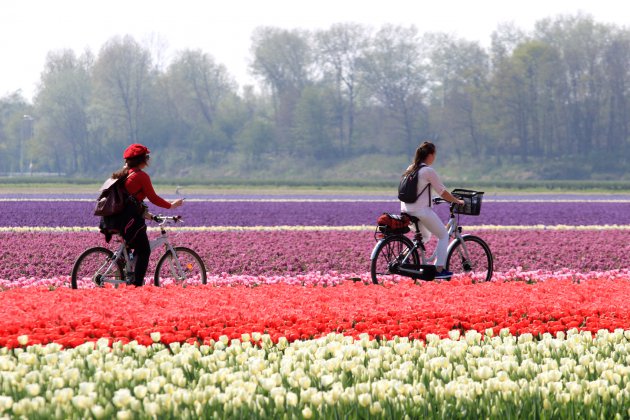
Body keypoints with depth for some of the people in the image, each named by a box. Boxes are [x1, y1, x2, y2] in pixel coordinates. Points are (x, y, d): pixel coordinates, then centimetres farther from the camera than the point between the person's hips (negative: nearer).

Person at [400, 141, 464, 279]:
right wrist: (457, 201, 6)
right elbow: (443, 192, -8)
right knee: (443, 235, 8)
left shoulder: (410, 169, 9)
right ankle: (439, 269, 0)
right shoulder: (428, 171, -13)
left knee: (425, 235, 29)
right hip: (422, 211, -8)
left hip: (406, 210, 8)